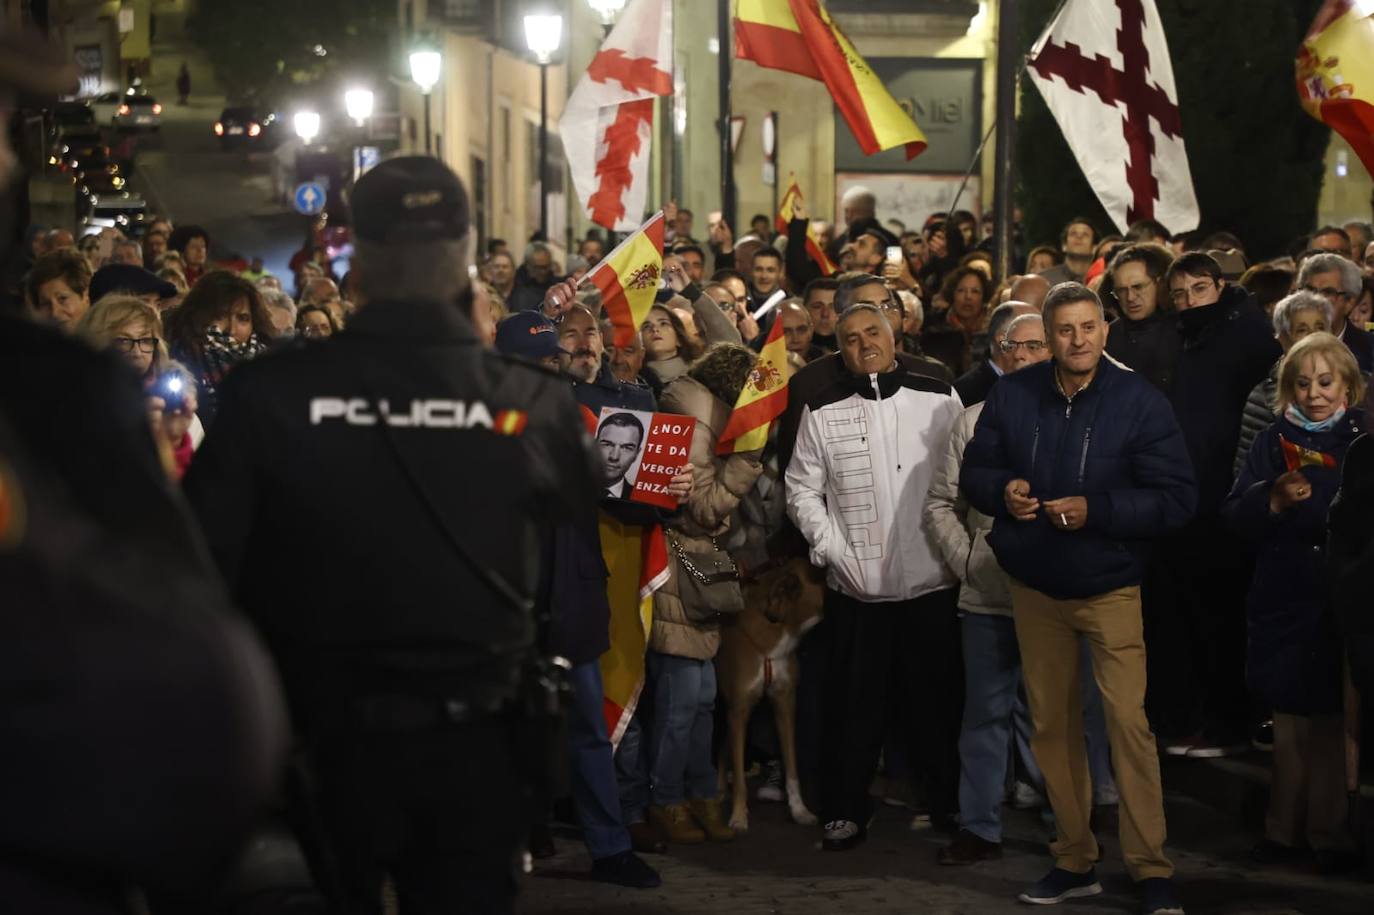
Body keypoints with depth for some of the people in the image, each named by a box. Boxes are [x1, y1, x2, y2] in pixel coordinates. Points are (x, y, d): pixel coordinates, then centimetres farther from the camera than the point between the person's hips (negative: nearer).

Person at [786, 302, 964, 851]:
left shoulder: (939, 399, 3)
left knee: (939, 700, 7)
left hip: (932, 581, 0)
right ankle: (844, 812, 14)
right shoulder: (822, 411, 4)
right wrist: (833, 550, -5)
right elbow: (803, 491, 5)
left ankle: (950, 805, 20)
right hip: (856, 587, 0)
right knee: (854, 704, 4)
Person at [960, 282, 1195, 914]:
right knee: (1051, 725, 10)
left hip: (1110, 589, -4)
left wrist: (1097, 509, -24)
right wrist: (1001, 489, -14)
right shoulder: (1012, 395, 0)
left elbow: (1176, 499, -13)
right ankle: (1074, 861, 21)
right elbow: (974, 470, 9)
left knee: (1128, 721, -13)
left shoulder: (1139, 401, -11)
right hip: (1035, 589, 4)